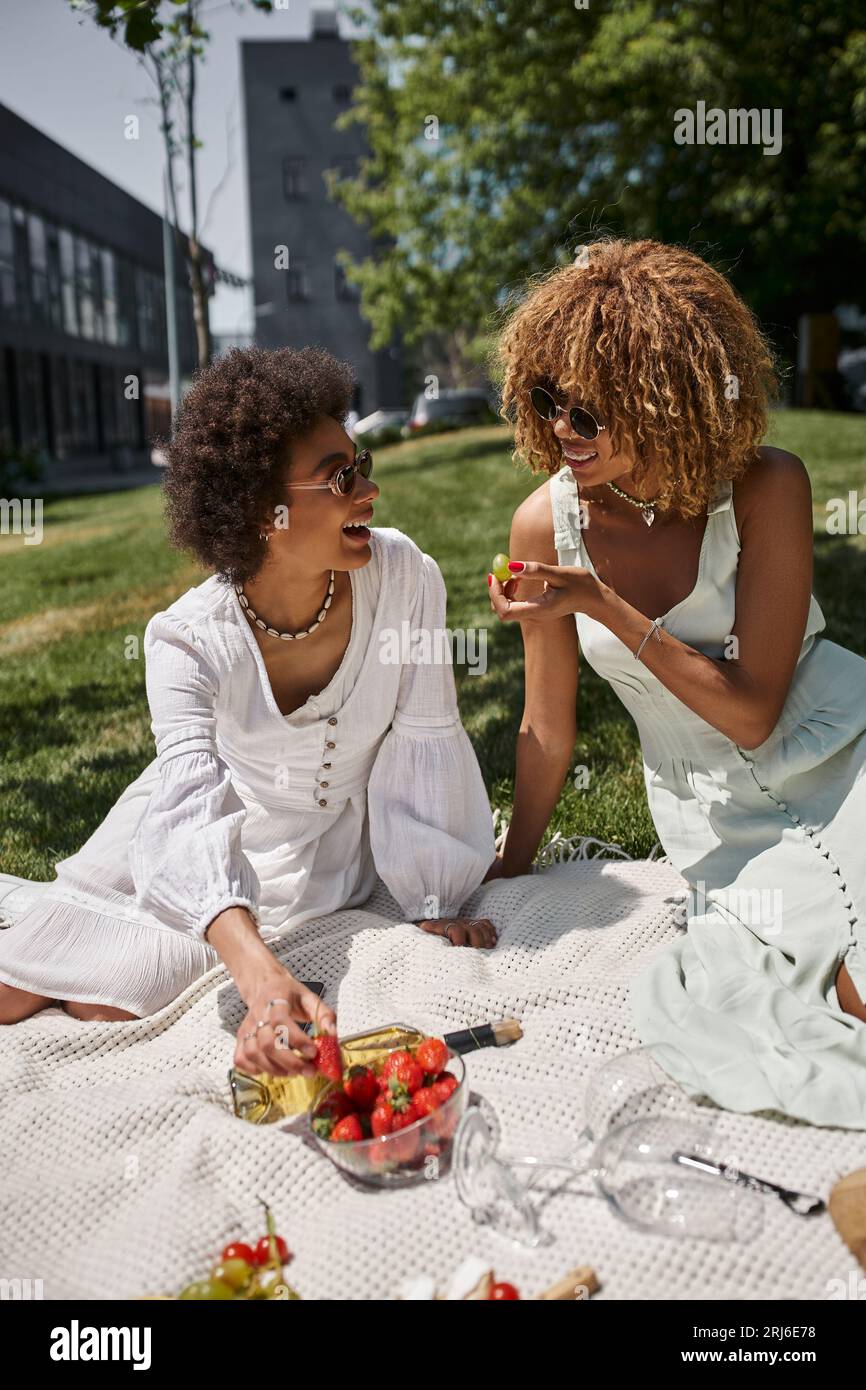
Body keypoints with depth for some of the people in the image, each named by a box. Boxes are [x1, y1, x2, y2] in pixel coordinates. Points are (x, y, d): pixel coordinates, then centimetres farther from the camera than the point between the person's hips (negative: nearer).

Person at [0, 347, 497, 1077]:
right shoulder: (189, 640, -26)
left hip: (321, 850, 0)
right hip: (218, 833, 0)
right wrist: (264, 976, -52)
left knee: (110, 1000, -12)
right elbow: (192, 816, -36)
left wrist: (435, 903, -13)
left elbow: (423, 740, -17)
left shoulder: (403, 576, -25)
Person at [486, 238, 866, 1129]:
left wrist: (607, 608, -26)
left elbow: (751, 714, -17)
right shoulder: (547, 524, -11)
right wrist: (512, 866, 10)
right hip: (721, 812, 1)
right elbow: (548, 728, 1)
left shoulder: (765, 488, -17)